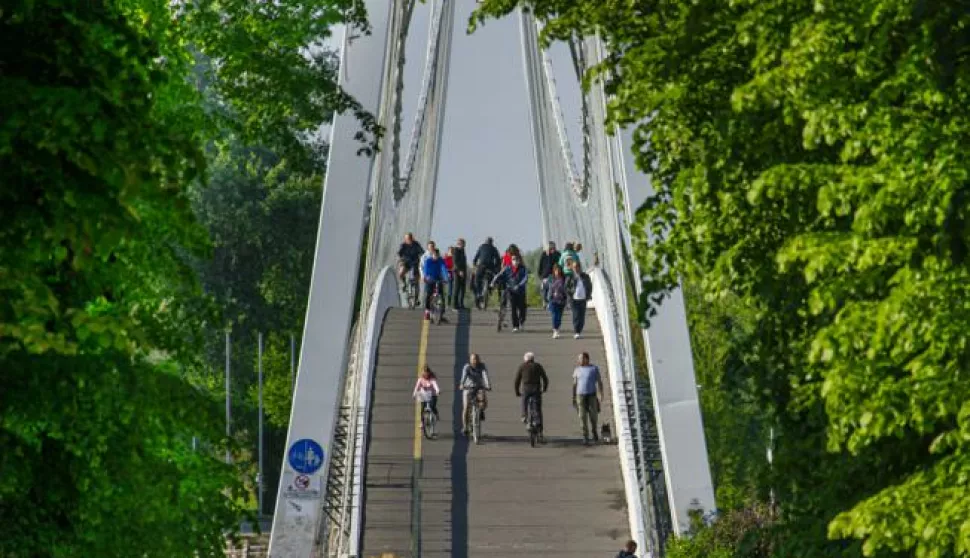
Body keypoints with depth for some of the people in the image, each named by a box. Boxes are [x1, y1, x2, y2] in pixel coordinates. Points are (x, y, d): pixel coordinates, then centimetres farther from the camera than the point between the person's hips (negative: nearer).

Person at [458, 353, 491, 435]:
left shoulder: (482, 367, -11)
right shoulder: (467, 367, -14)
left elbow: (485, 376, -28)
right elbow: (464, 376, -32)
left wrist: (488, 385, -46)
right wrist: (461, 384, -52)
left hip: (479, 388, 1)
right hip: (468, 388, -1)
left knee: (485, 401, -28)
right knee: (466, 407, -11)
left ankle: (481, 411, 5)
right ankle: (465, 427, 4)